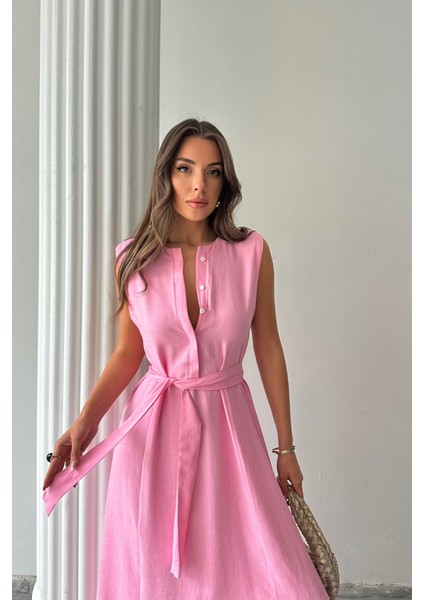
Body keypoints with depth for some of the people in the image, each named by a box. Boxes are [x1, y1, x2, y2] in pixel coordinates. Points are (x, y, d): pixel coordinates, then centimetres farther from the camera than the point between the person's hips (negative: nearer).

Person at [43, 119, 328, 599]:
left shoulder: (252, 252, -5)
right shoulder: (134, 259, -3)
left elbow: (268, 349, 1)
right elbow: (127, 353, 6)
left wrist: (286, 447, 5)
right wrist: (86, 420, -10)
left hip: (227, 423, 0)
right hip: (153, 426, 1)